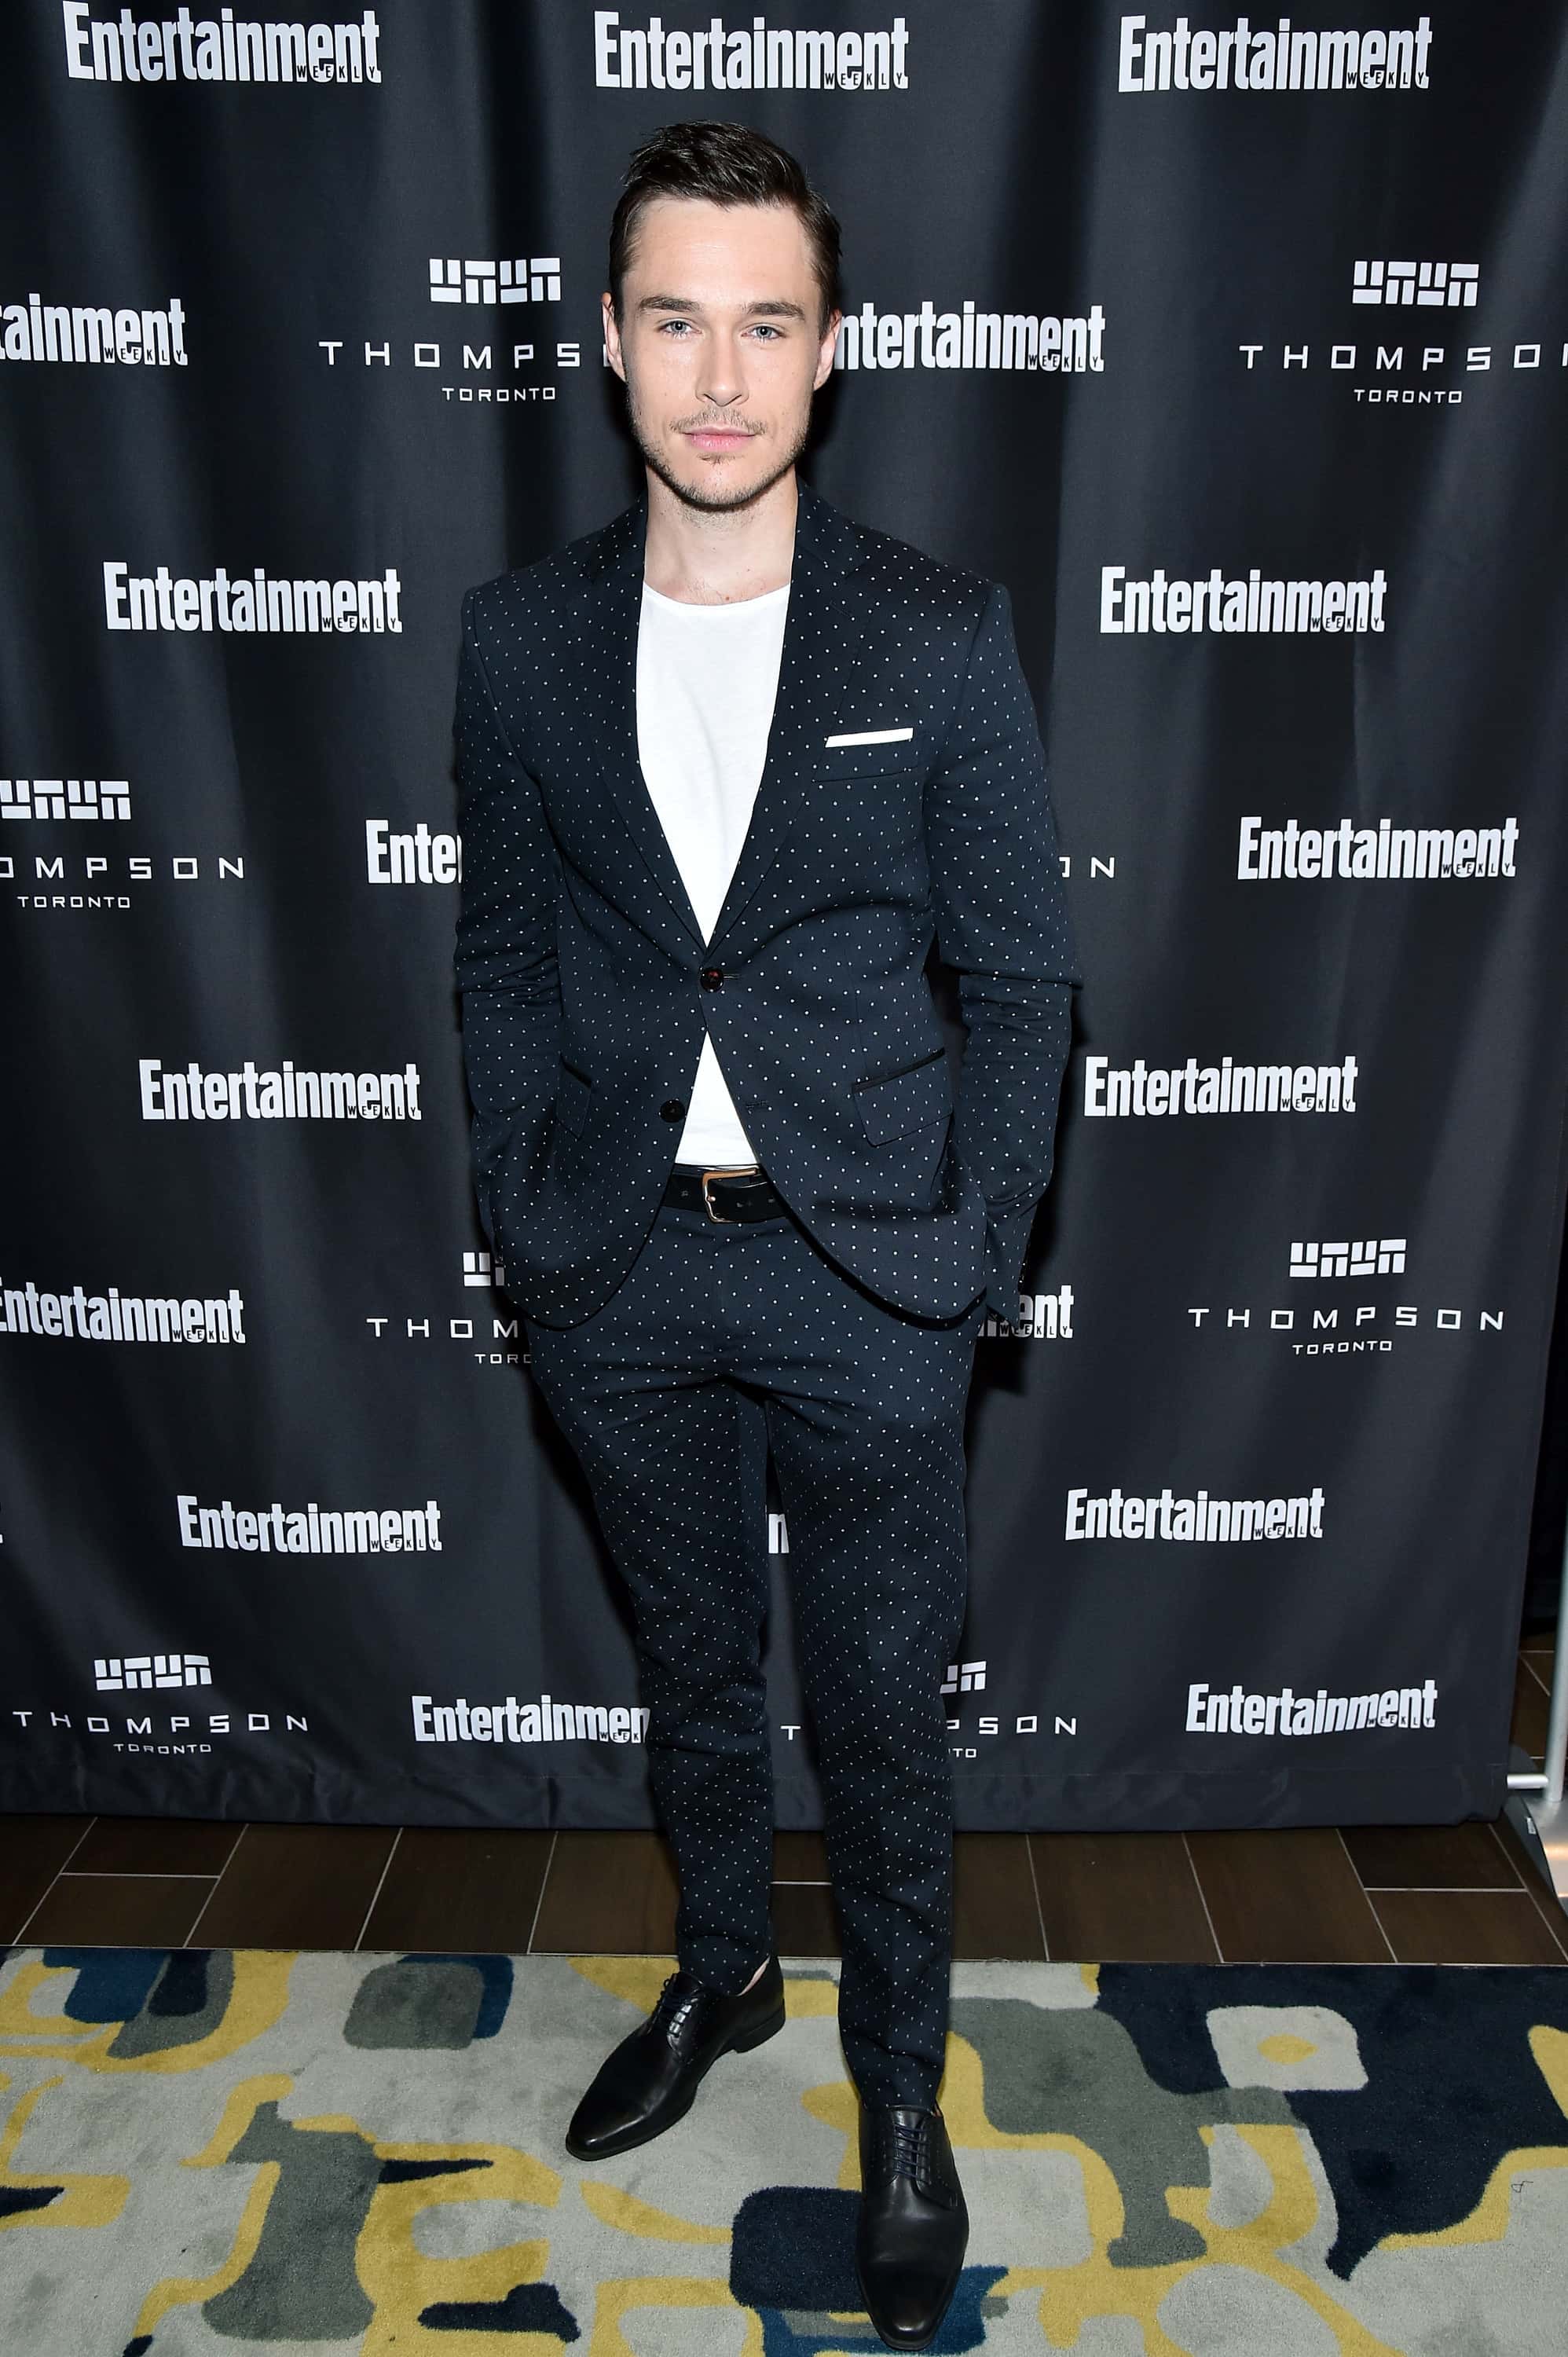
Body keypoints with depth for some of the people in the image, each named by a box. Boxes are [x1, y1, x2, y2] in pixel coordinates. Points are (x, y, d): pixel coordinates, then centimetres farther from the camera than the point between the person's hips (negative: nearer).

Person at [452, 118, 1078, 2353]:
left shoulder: (943, 635, -7)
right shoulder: (522, 635, 0)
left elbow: (1021, 975, -4)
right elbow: (503, 951, 6)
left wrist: (977, 1256, -7)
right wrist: (524, 1208, 1)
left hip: (867, 1273, -2)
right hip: (620, 1274, 3)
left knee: (884, 1713, 12)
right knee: (692, 1669, 23)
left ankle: (900, 2083, 38)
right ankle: (720, 1973, 50)